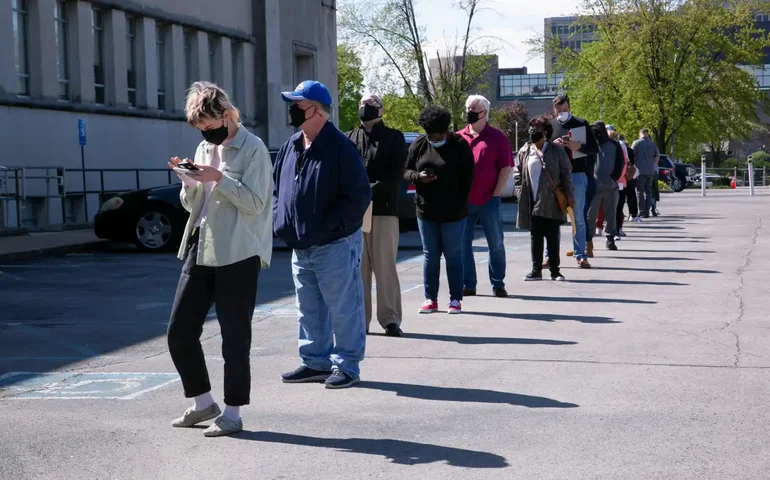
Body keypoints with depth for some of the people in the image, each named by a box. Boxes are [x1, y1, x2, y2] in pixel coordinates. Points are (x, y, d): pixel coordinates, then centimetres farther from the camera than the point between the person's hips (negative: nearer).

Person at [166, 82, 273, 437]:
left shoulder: (252, 149, -7)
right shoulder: (204, 148, 15)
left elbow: (255, 202, -14)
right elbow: (191, 205, 18)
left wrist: (218, 177, -21)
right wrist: (189, 182, -2)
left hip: (237, 254, -7)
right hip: (199, 250, 7)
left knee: (235, 337, 0)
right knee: (179, 332, 6)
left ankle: (232, 413, 12)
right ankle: (203, 403, 22)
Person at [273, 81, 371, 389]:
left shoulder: (340, 147, -13)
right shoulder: (290, 147, 10)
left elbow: (359, 196, -17)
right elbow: (277, 188, 20)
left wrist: (329, 226, -19)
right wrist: (280, 221, 5)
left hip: (335, 246, -8)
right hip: (300, 246, 8)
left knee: (342, 309, 1)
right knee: (309, 310, 15)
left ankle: (346, 365, 11)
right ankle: (316, 362, 26)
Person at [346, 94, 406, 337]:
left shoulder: (394, 137, 9)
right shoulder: (349, 138, 16)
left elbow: (396, 172, -2)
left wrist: (374, 187, -17)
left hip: (384, 209, -3)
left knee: (385, 266, -3)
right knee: (358, 267, 4)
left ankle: (390, 319, 1)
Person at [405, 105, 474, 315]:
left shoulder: (459, 145, -5)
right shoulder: (418, 145, 4)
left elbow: (467, 179, -3)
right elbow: (406, 171, 10)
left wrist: (460, 205, -8)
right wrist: (418, 176, -13)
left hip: (452, 212, -3)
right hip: (426, 211, 3)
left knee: (453, 256, 3)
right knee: (430, 256, 8)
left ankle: (456, 299, 9)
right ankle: (431, 299, 15)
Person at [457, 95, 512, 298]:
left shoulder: (496, 137, 1)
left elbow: (506, 168, -1)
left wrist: (496, 193, -7)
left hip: (488, 200, -3)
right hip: (463, 201, 3)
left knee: (496, 244, 4)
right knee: (463, 244, 4)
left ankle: (498, 284, 13)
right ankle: (468, 285, 12)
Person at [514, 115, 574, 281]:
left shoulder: (556, 150, 0)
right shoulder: (524, 151, 8)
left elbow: (566, 173, 0)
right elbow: (517, 172, 13)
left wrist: (569, 195, -4)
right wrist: (520, 192, 1)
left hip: (552, 202, -2)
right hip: (532, 202, 3)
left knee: (553, 237, 3)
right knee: (535, 236, 6)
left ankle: (555, 270, 10)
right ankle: (536, 270, 12)